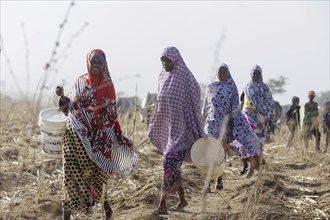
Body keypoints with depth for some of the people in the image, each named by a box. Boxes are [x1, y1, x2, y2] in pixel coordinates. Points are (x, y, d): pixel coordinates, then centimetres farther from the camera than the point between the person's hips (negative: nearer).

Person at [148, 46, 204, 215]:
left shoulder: (187, 79, -11)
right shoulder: (164, 78, 8)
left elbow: (195, 107, -11)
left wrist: (198, 134, -14)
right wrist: (154, 129, 20)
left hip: (181, 129, -7)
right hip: (167, 129, 7)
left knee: (170, 163, -14)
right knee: (173, 165, 10)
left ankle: (162, 203, -10)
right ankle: (182, 200, 23)